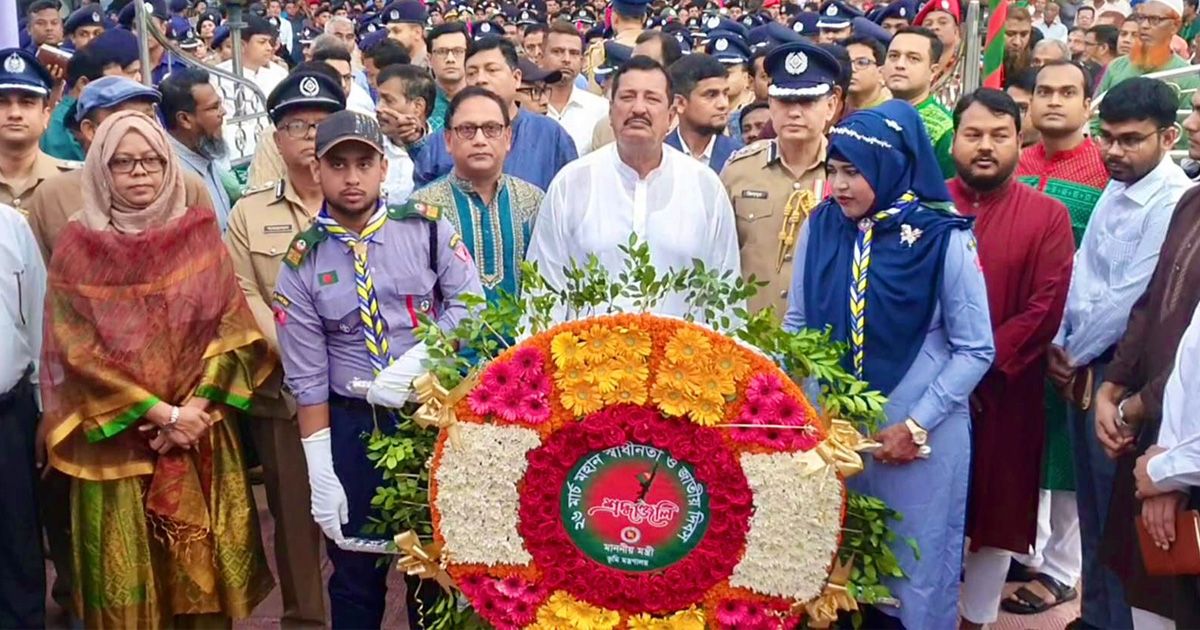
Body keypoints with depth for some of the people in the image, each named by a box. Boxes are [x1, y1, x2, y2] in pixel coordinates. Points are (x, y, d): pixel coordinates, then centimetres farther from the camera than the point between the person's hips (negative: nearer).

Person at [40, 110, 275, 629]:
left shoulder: (200, 235, 3)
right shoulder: (78, 246, -3)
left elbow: (232, 324, 0)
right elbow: (77, 348, -8)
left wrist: (196, 406, -12)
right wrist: (162, 412, -12)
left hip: (201, 433, 2)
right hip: (116, 439, -1)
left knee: (205, 565, 7)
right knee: (127, 577, 3)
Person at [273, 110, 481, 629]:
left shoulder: (427, 227, -4)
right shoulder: (302, 262, -5)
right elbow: (306, 375, -5)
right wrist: (320, 474, -8)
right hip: (353, 423, 0)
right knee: (355, 572, 12)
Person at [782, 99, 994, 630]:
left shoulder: (944, 240, -11)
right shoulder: (819, 228, -1)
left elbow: (975, 350, -6)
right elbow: (797, 325, 7)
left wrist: (917, 425, -12)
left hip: (920, 437, -3)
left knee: (911, 572, 11)